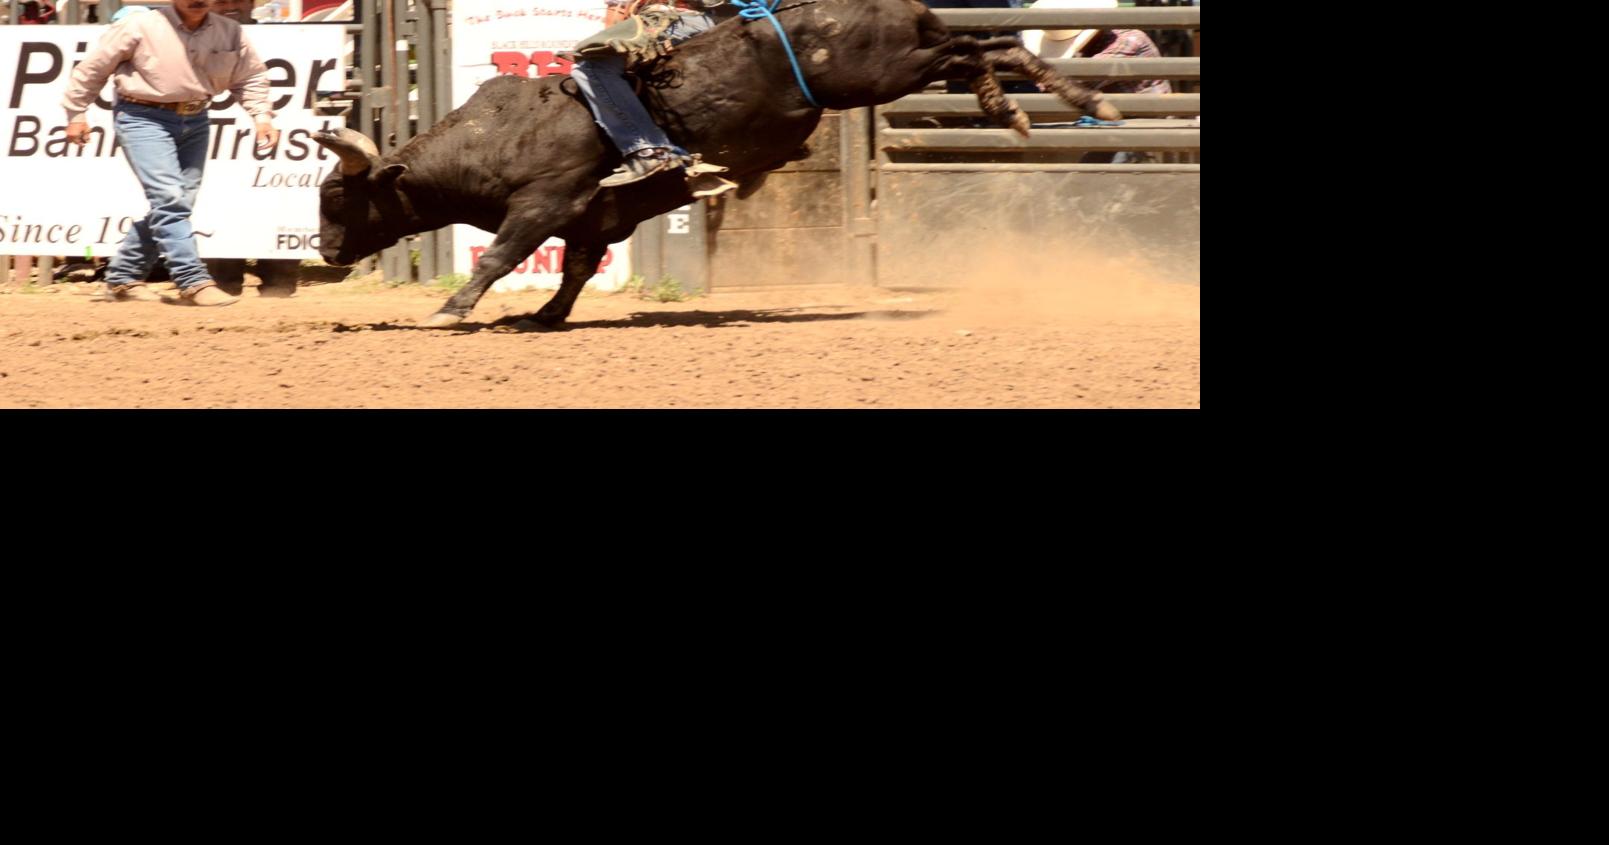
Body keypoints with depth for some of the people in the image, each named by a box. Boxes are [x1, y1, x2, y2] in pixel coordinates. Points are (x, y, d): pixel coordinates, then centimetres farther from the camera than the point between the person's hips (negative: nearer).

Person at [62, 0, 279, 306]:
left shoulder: (229, 33, 0)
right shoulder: (141, 27, -12)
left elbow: (251, 76, 12)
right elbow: (93, 68, -3)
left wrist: (262, 116, -2)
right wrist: (76, 114, 1)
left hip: (194, 121, 6)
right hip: (144, 119, -6)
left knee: (175, 204, 6)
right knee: (169, 197, -18)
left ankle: (123, 278, 19)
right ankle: (193, 282, -20)